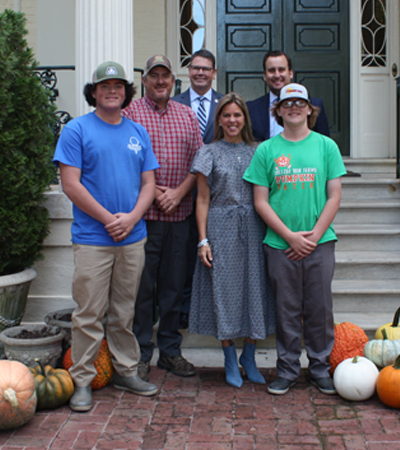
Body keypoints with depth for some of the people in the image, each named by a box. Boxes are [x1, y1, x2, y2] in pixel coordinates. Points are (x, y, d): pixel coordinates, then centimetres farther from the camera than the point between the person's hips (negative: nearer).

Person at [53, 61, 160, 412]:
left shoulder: (138, 133, 12)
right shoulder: (77, 130, -2)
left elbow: (148, 183, 9)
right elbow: (71, 185, -9)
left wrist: (131, 217, -8)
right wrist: (108, 219, -13)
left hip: (133, 238, 4)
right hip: (92, 239, -4)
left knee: (125, 312, 14)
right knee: (89, 314, 0)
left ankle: (127, 371, 26)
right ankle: (83, 380, 11)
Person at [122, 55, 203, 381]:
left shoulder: (187, 115, 14)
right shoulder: (131, 113, 2)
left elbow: (198, 161, 8)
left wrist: (178, 193, -6)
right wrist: (154, 193, -12)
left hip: (179, 215, 4)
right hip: (143, 213, -3)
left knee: (174, 285, 9)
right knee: (142, 286, 1)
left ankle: (170, 351, 21)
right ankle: (141, 355, 13)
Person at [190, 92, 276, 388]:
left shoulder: (256, 152, 10)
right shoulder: (209, 153, 4)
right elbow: (203, 200, 2)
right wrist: (203, 240, -6)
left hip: (253, 229, 2)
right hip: (221, 228, -2)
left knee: (254, 287, 2)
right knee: (224, 289, 0)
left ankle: (249, 358, 18)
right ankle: (231, 360, 14)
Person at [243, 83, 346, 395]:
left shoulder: (326, 146, 4)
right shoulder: (266, 150, 3)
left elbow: (334, 196, 2)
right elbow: (261, 202, 0)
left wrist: (314, 236, -8)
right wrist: (291, 236, -9)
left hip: (320, 242, 0)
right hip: (281, 244, 0)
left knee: (320, 308, 6)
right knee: (287, 310, 7)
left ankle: (320, 367, 22)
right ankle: (287, 370, 20)